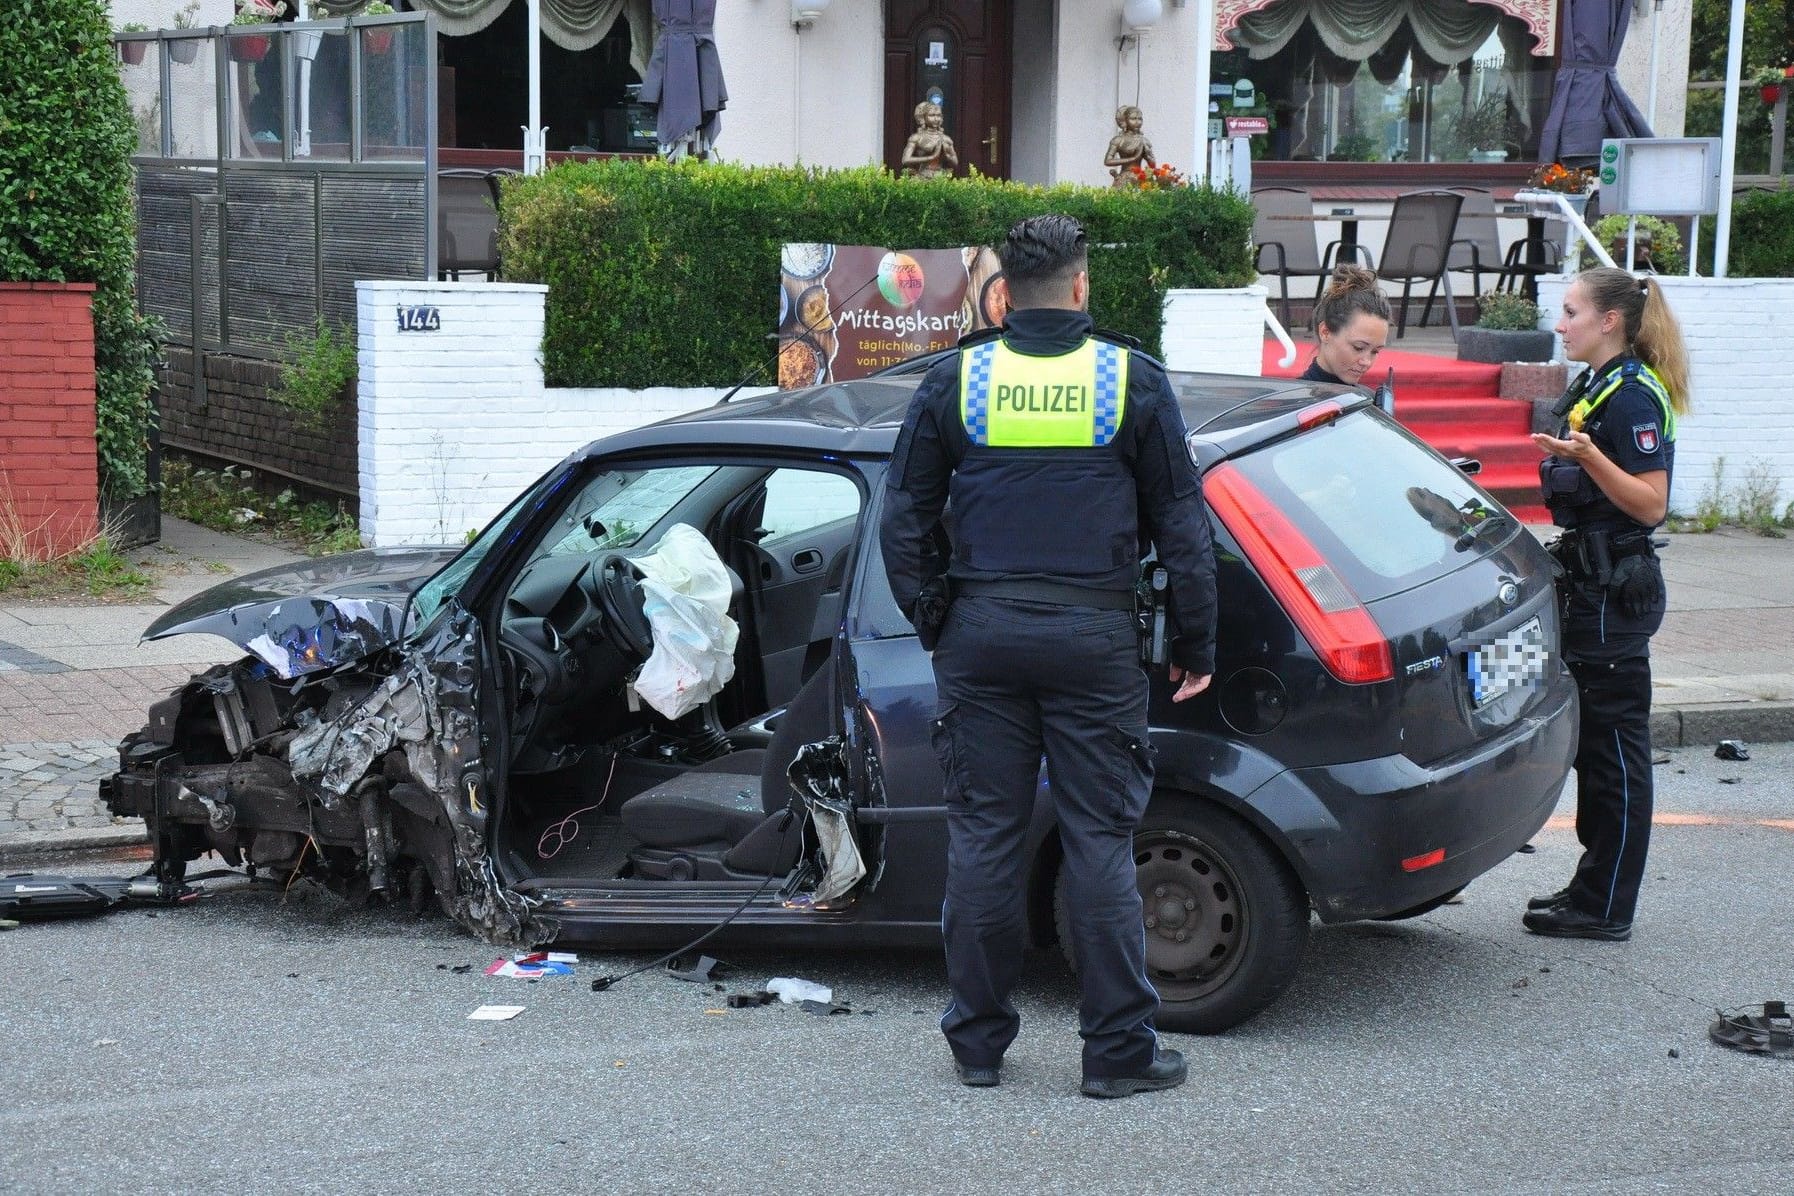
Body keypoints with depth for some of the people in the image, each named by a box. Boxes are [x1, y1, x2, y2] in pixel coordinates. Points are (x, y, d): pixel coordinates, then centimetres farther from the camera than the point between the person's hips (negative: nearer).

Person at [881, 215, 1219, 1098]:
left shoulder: (954, 382, 4)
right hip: (1093, 640, -1)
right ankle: (1118, 1049, 6)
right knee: (1100, 841, 2)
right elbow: (1181, 527, 3)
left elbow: (903, 522, 7)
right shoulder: (1133, 380, 0)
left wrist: (930, 623, 17)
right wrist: (1195, 647, 10)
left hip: (982, 636, 2)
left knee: (983, 835, 8)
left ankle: (978, 1041, 14)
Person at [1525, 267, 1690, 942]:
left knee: (1614, 744, -4)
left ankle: (1605, 909, 1)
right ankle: (1595, 887, 24)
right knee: (1594, 741, 15)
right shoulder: (1595, 389, 15)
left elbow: (1650, 504, -23)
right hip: (1592, 583, 11)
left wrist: (1591, 456, -32)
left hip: (1616, 590, -11)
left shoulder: (1634, 396, -15)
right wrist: (1566, 456, 26)